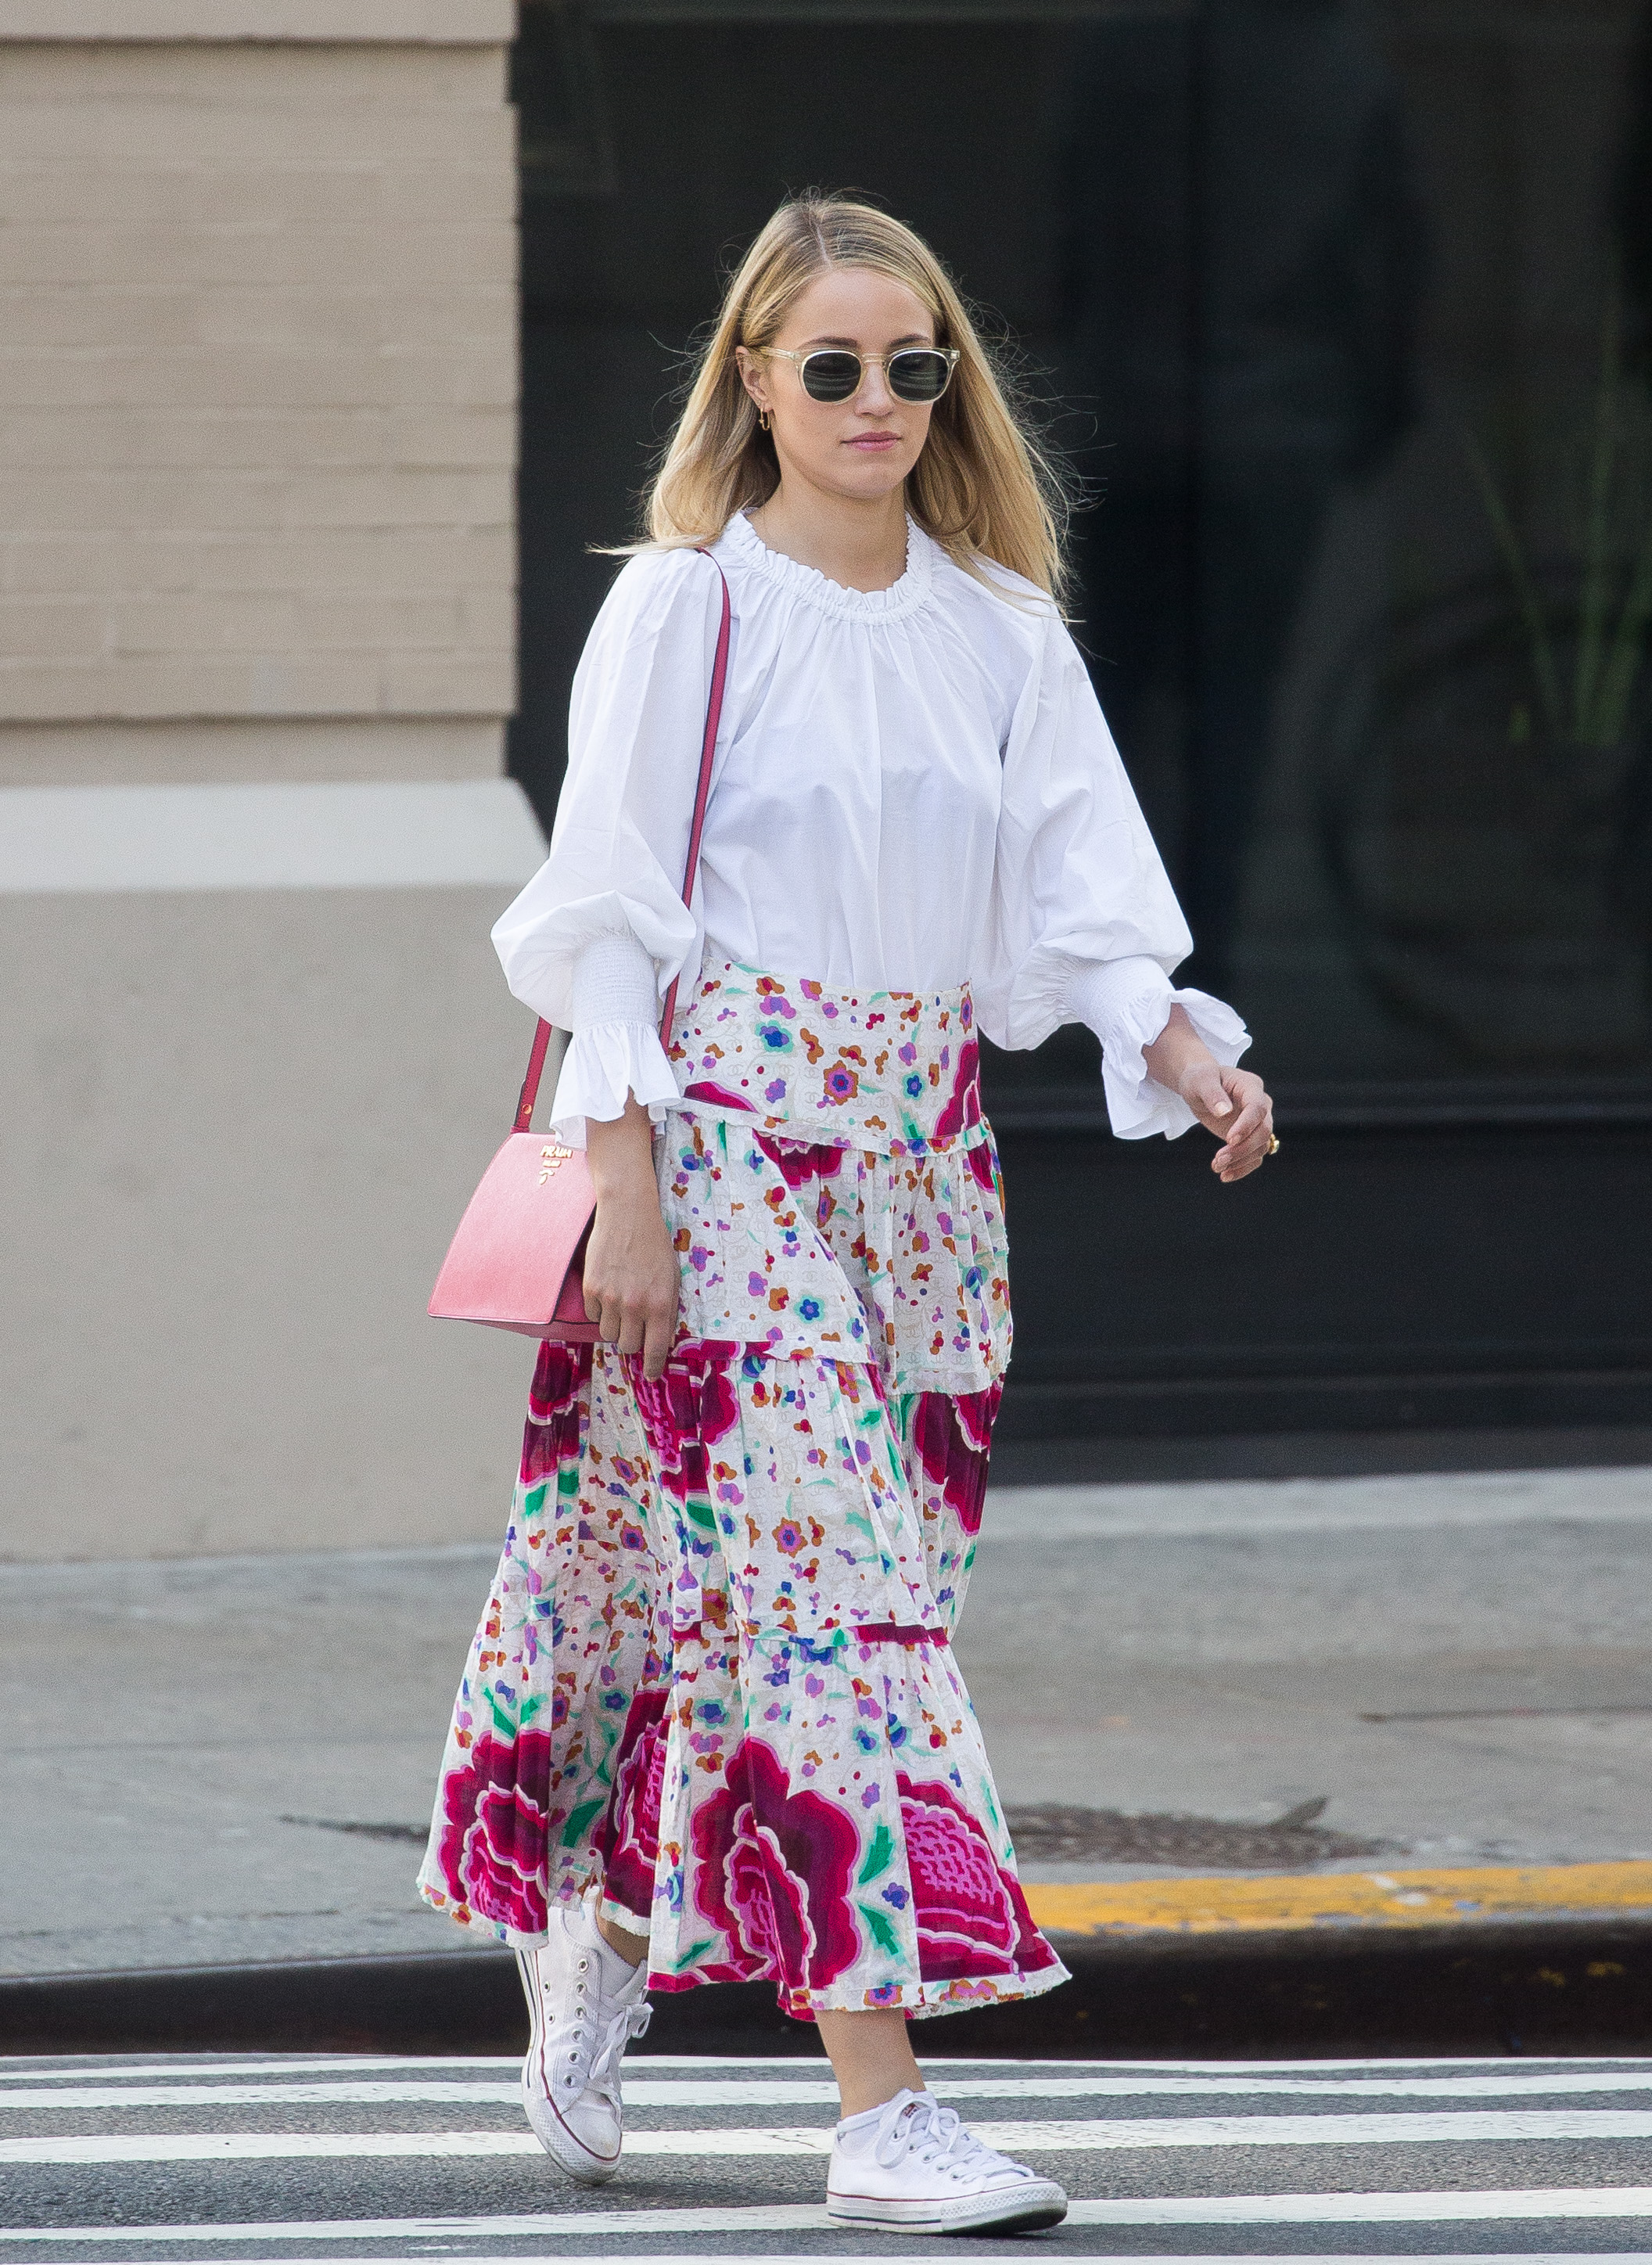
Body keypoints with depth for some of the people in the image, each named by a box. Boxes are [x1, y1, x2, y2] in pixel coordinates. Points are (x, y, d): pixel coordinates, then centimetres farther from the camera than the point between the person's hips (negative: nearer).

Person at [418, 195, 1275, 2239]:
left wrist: (1190, 1056, -11)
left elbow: (1079, 898, 7)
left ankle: (606, 1920, 36)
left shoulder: (1001, 632, 10)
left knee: (778, 1589, 8)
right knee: (819, 1577, -13)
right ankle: (879, 2115, -16)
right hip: (720, 1141, -6)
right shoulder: (686, 611, -4)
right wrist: (625, 1189, -12)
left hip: (914, 1153, 6)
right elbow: (609, 917, -6)